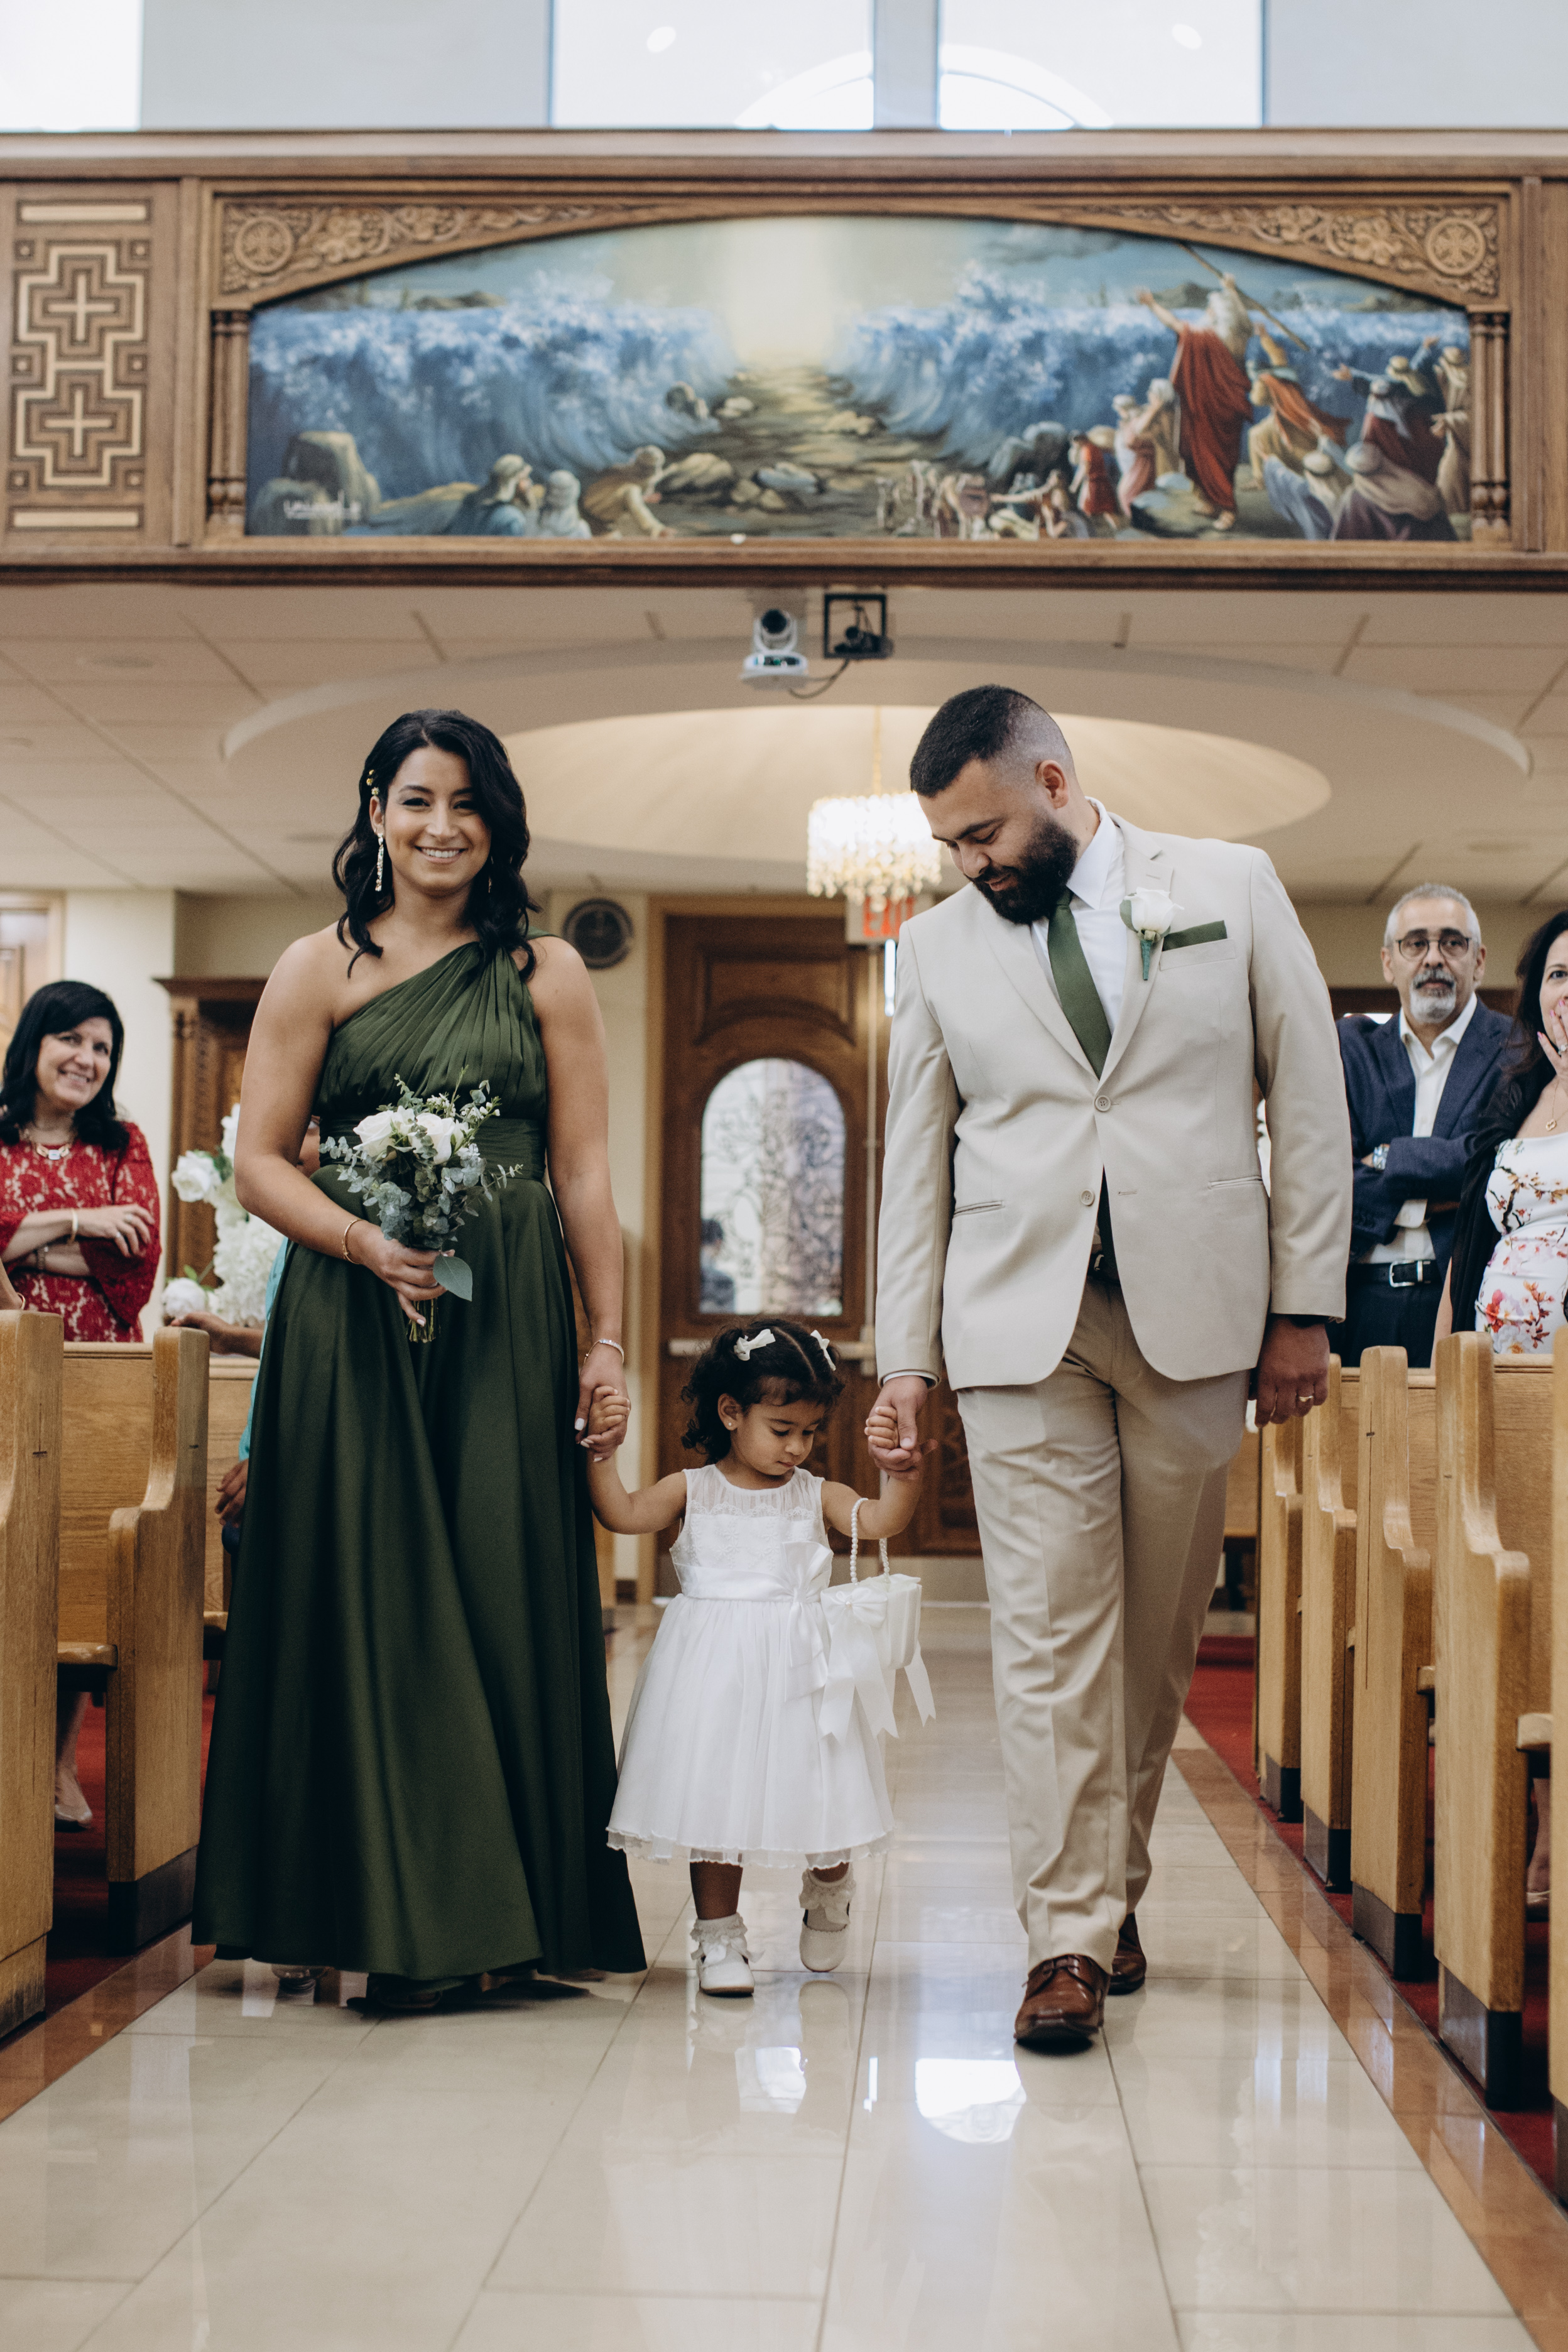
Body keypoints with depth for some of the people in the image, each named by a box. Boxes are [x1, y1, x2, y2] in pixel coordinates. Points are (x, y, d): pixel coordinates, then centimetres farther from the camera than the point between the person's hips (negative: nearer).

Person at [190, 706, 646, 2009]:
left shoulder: (547, 972, 10)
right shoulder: (318, 969, 6)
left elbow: (585, 1170, 7)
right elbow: (261, 1162, 2)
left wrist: (607, 1339, 1)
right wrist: (366, 1241, -15)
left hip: (509, 1324, 1)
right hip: (353, 1322, -1)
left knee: (506, 1595, 1)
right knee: (369, 1594, -1)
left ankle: (499, 1910, 12)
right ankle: (389, 1916, 9)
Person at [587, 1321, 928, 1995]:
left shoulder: (815, 1495, 5)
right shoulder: (693, 1491, 4)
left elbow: (879, 1520, -9)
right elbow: (622, 1513, -4)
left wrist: (904, 1475, -26)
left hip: (800, 1668, 1)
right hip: (716, 1670, -1)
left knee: (823, 1797, 6)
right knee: (715, 1801, 3)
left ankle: (828, 1896, 37)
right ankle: (718, 1935, 16)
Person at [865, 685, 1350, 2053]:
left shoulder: (1233, 889, 6)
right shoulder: (938, 949, 11)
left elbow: (1310, 1103, 6)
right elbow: (915, 1165, 12)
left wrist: (1305, 1308, 1)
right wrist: (904, 1362, 7)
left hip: (1193, 1315, 0)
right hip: (1022, 1325, 1)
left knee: (1161, 1630, 5)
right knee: (1049, 1632, -5)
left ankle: (1115, 1885, 22)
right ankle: (1069, 1939, -2)